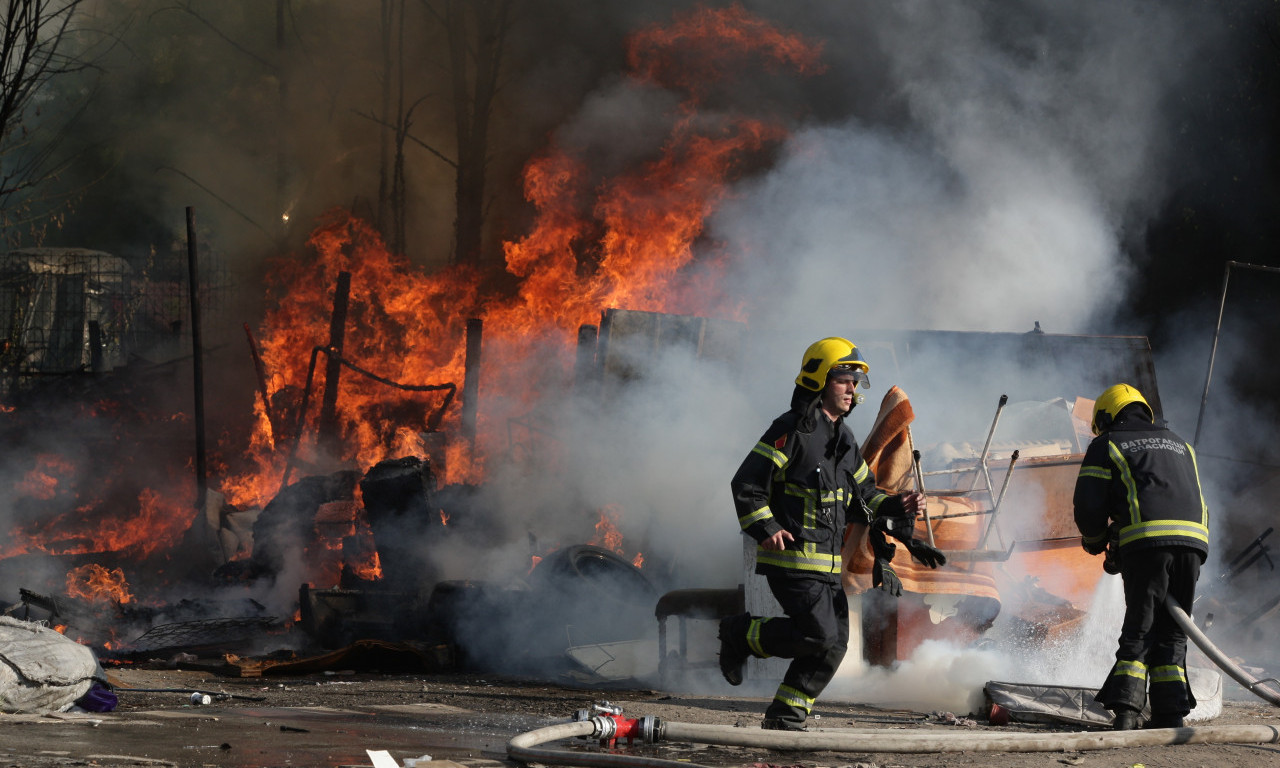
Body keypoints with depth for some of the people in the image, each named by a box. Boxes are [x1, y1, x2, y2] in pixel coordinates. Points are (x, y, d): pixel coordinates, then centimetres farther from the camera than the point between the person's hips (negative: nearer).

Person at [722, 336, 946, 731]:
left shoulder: (844, 440, 17)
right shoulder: (792, 430, -10)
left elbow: (862, 496, 24)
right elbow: (747, 485, -12)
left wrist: (896, 507, 5)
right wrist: (765, 529, -25)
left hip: (828, 564, 9)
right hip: (792, 556, -9)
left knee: (835, 643, 5)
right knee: (818, 634, -19)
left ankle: (786, 714, 16)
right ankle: (740, 634, 1)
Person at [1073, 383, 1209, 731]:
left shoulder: (1106, 446, 15)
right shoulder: (1179, 444, 31)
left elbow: (1088, 506, 5)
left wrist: (1095, 541, 26)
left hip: (1147, 542, -4)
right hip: (1193, 538, 4)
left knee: (1139, 629, -1)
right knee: (1172, 632, 11)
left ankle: (1125, 711, -13)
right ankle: (1170, 713, 4)